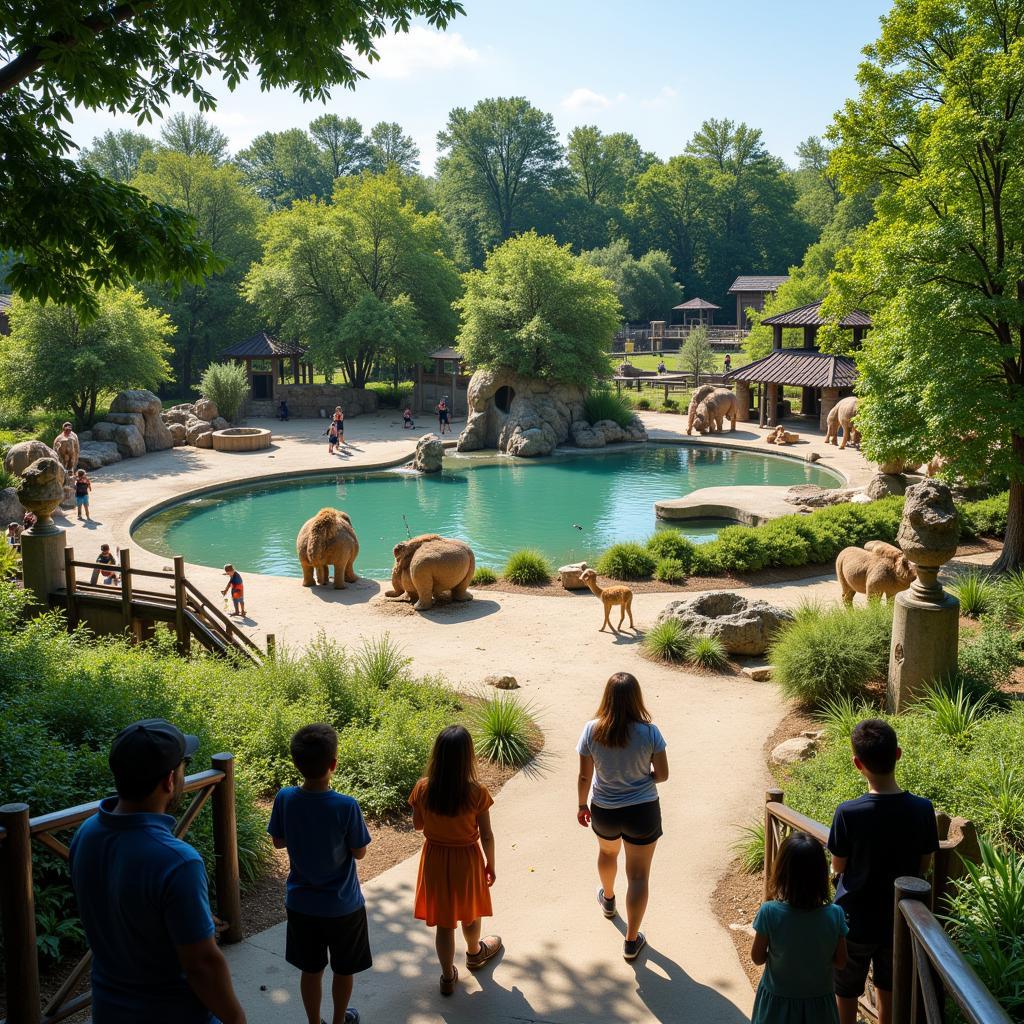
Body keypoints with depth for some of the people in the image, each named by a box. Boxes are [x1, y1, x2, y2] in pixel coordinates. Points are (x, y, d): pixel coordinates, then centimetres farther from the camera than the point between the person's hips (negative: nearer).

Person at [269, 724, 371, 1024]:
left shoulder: (284, 798, -17)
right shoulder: (346, 806, -27)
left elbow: (278, 842, -1)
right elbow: (359, 852, -13)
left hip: (301, 904, 3)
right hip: (343, 906, -3)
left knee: (310, 969, 22)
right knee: (343, 969, 22)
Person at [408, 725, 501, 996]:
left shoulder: (423, 789, -19)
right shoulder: (476, 793, -24)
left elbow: (418, 825, -2)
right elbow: (486, 836, -14)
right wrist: (490, 864, 2)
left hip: (435, 859, 1)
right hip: (466, 859, -1)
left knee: (443, 921, 17)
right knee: (469, 912, 26)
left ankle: (448, 976, 30)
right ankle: (474, 953, 52)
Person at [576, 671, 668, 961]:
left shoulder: (592, 731, -16)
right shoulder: (649, 732, -19)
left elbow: (584, 776, -7)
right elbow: (662, 774, -11)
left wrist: (581, 805, 9)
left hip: (604, 811, 2)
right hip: (642, 812, -2)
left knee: (607, 852, 33)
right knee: (638, 875, 11)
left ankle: (608, 899, 59)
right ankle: (631, 941, 19)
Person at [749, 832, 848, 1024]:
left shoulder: (769, 913, -24)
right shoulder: (834, 915, -20)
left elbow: (757, 958, -12)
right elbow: (841, 961, -8)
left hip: (777, 1004, -1)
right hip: (818, 1007, 1)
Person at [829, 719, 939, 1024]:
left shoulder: (848, 813, -26)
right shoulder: (922, 809, -17)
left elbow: (838, 867, -12)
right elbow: (923, 866, -4)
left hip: (855, 921, -3)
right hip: (899, 919, 3)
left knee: (846, 993, 18)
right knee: (888, 989, 24)